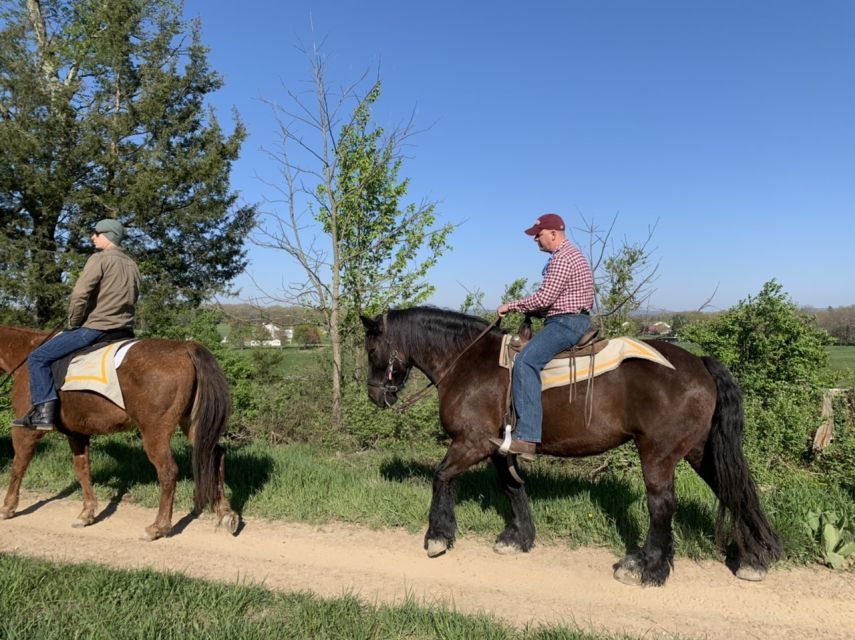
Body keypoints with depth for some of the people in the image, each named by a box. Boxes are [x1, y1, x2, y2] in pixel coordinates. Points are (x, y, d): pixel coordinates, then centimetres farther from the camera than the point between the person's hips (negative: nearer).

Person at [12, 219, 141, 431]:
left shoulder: (99, 258, -9)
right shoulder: (133, 265, 15)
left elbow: (79, 294, -17)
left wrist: (73, 324, -4)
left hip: (95, 328, -8)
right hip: (123, 330, 8)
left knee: (38, 357, 0)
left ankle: (44, 411, -8)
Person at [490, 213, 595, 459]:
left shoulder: (562, 258, -13)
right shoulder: (568, 255, 22)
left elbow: (544, 298, -20)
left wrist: (511, 306, -9)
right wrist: (533, 311, 15)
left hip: (566, 323, -12)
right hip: (569, 320, 12)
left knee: (525, 362, -27)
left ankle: (526, 437, -35)